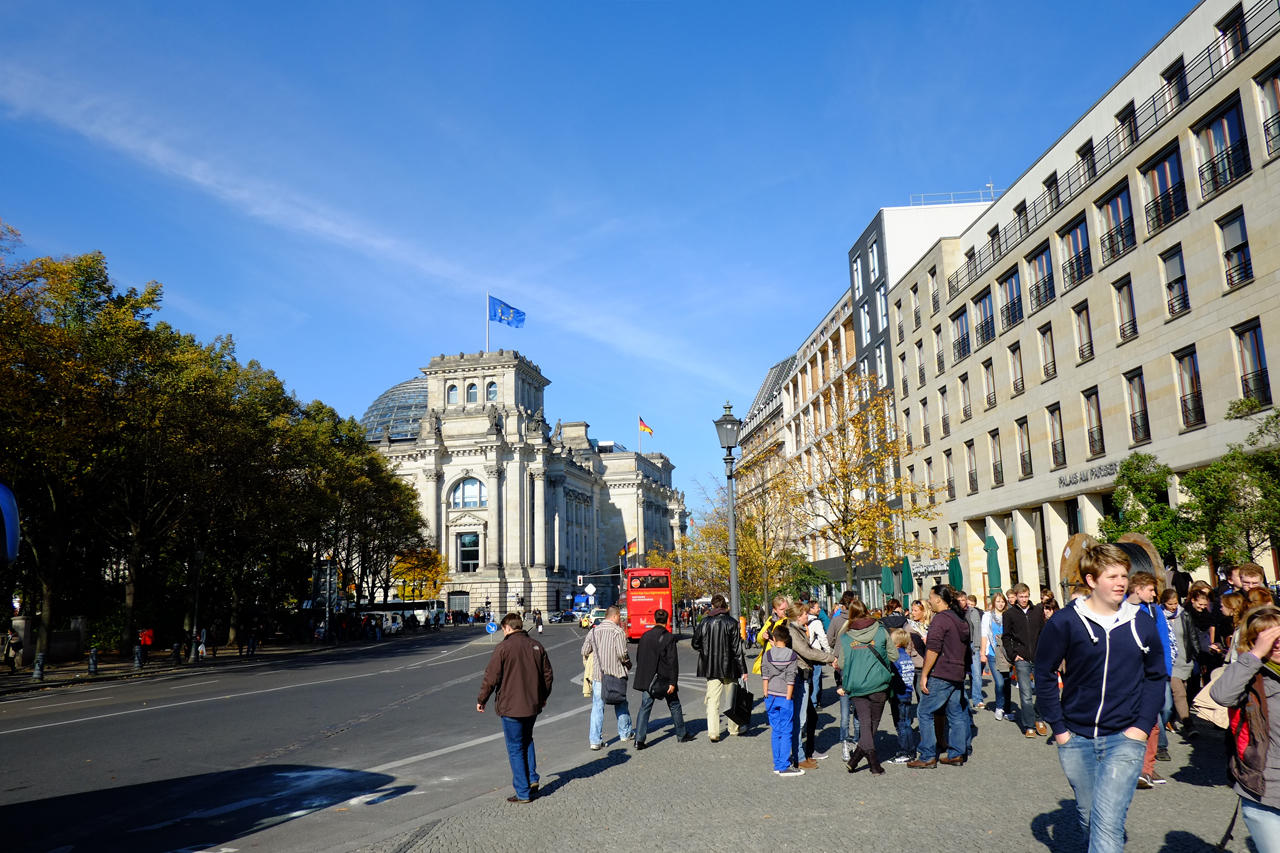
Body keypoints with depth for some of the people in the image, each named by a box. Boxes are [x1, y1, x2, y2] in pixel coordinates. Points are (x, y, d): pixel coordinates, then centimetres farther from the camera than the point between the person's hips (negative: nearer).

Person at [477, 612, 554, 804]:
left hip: (511, 707, -6)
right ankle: (532, 779, 17)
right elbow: (547, 674, 10)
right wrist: (543, 697, 25)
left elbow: (491, 677, -12)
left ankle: (523, 792, 6)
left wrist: (481, 700, 2)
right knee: (527, 740, 26)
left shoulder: (503, 648, -12)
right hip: (533, 705, 6)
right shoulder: (536, 646, 5)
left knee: (515, 748, 4)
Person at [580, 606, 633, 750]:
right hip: (616, 673, -3)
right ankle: (625, 733, 30)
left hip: (597, 674, 3)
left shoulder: (593, 631, 6)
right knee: (620, 704, 16)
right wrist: (628, 664, 1)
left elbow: (584, 651, 7)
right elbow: (622, 654, -16)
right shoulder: (617, 631, -10)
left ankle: (595, 740, 0)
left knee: (597, 707, 5)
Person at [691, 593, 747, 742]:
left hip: (710, 667, 1)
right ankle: (734, 728, 28)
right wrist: (743, 670, -6)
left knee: (712, 700, 2)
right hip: (729, 666, -1)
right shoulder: (731, 622, -10)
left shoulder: (704, 622, -3)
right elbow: (737, 648, -10)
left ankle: (713, 733, -6)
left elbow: (695, 644, 2)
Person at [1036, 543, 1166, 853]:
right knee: (1088, 815, 16)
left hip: (1124, 738, 0)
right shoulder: (1065, 623, -7)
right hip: (1076, 739, 1)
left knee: (1107, 820, -14)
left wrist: (1143, 725, -1)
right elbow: (1044, 676, 0)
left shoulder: (1141, 623, -1)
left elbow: (1155, 676, 9)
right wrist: (1058, 728, -4)